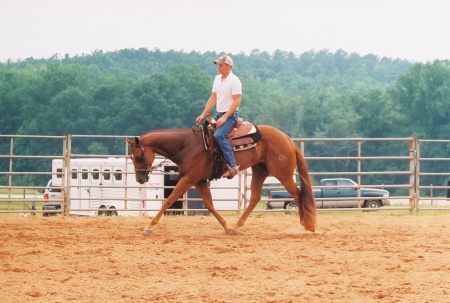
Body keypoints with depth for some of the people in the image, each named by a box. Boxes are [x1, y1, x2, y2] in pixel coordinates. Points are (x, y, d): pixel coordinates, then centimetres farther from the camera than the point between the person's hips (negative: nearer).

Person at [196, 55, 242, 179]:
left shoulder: (234, 81, -13)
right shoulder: (217, 79, 11)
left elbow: (236, 102, -17)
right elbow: (213, 98, 15)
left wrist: (224, 118, -22)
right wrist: (203, 115, 7)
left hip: (230, 115, -9)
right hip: (219, 114, 9)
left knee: (219, 135, -31)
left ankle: (232, 166, -33)